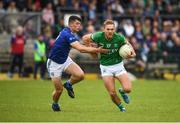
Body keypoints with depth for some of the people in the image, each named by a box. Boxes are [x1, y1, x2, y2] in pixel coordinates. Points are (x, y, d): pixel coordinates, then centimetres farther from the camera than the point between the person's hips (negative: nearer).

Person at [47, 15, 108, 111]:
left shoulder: (70, 33, 2)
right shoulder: (67, 34, -28)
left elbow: (80, 48, 13)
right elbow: (80, 48, -36)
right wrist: (97, 50, -33)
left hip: (65, 60, 7)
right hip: (54, 63, -7)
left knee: (80, 75, -17)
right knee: (59, 89, -4)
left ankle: (69, 84, 13)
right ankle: (55, 104, 28)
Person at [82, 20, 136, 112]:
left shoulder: (119, 38, -18)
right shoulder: (98, 36, -18)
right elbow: (85, 38, 0)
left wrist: (131, 53, -18)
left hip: (118, 65, 0)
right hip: (105, 67, 0)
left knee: (128, 89, -14)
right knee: (112, 93, -7)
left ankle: (122, 91, 24)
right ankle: (121, 107, 24)